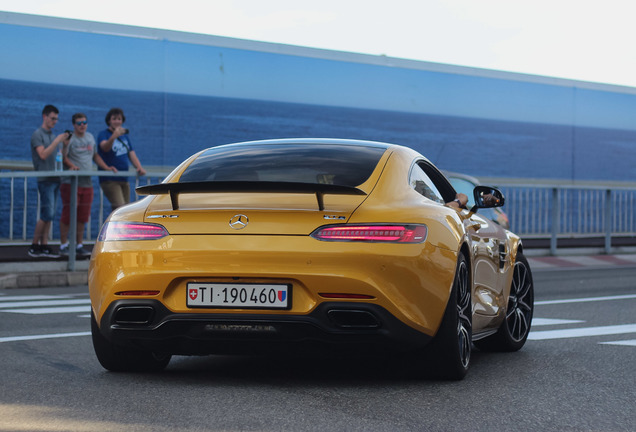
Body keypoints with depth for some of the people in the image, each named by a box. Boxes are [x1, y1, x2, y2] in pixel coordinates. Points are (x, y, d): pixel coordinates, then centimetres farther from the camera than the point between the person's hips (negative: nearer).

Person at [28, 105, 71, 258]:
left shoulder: (53, 136, 19)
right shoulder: (37, 134, -4)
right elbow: (43, 154, -15)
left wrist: (65, 144, 3)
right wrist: (57, 141, -16)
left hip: (55, 179, 8)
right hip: (45, 179, -8)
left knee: (50, 215, 5)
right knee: (47, 214, -11)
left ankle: (44, 245, 7)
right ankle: (34, 245, -4)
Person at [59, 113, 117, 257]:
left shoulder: (90, 137, 17)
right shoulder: (69, 138, -4)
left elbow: (95, 156, 26)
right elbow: (63, 156, -12)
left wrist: (106, 168, 14)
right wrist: (72, 165, -29)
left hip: (87, 183, 6)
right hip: (71, 182, -6)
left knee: (82, 217, 8)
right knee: (68, 214, -5)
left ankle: (79, 246, 14)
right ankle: (63, 245, 3)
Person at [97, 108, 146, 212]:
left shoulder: (125, 136, 16)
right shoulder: (103, 134, -5)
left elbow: (132, 154, 13)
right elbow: (105, 147, -27)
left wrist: (139, 167, -7)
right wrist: (114, 136, -47)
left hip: (124, 179, 7)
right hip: (109, 179, -7)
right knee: (119, 208, -21)